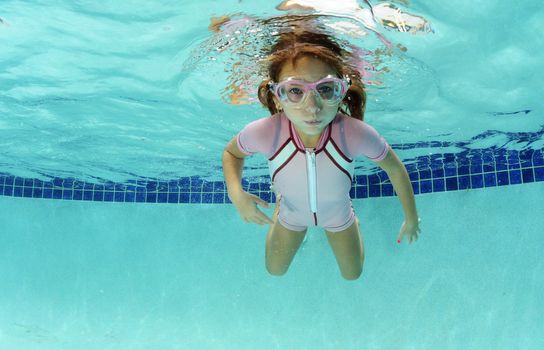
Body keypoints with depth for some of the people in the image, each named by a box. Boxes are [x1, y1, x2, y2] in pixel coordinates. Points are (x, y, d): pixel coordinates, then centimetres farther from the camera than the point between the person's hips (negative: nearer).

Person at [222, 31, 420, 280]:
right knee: (274, 271, 30)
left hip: (337, 213, 0)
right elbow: (231, 152, -15)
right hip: (291, 215, 0)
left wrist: (412, 221, -6)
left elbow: (395, 169, -20)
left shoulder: (356, 134, -42)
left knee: (352, 275, 28)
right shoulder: (264, 133, -41)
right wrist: (236, 194, -34)